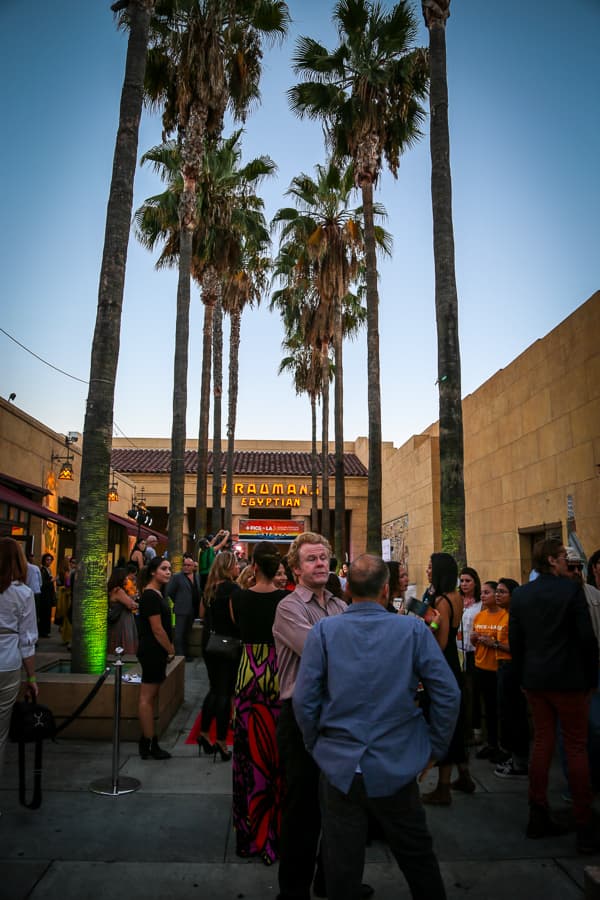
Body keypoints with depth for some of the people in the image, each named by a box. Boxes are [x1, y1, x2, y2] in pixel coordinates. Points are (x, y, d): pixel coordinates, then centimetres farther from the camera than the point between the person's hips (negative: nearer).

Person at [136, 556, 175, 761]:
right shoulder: (150, 596, -16)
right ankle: (149, 746, 4)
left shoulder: (157, 594, 14)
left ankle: (148, 742, 22)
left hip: (155, 652, 10)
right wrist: (171, 651, -10)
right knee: (147, 698, -2)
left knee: (150, 697, 14)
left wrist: (169, 649, 12)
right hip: (152, 651, -10)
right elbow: (157, 629, -19)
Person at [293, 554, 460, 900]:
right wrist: (435, 749, 5)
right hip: (396, 766, 0)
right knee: (417, 855, 21)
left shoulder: (324, 630, -10)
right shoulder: (414, 629, -10)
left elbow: (305, 701, -9)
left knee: (342, 865, 15)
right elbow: (448, 694, -8)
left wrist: (317, 746, 8)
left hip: (339, 767, 0)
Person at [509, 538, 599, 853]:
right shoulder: (571, 589, -12)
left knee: (542, 743, 13)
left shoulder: (520, 594, 4)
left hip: (535, 680, 5)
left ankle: (538, 818, 20)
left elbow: (514, 640, 7)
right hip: (569, 679, -5)